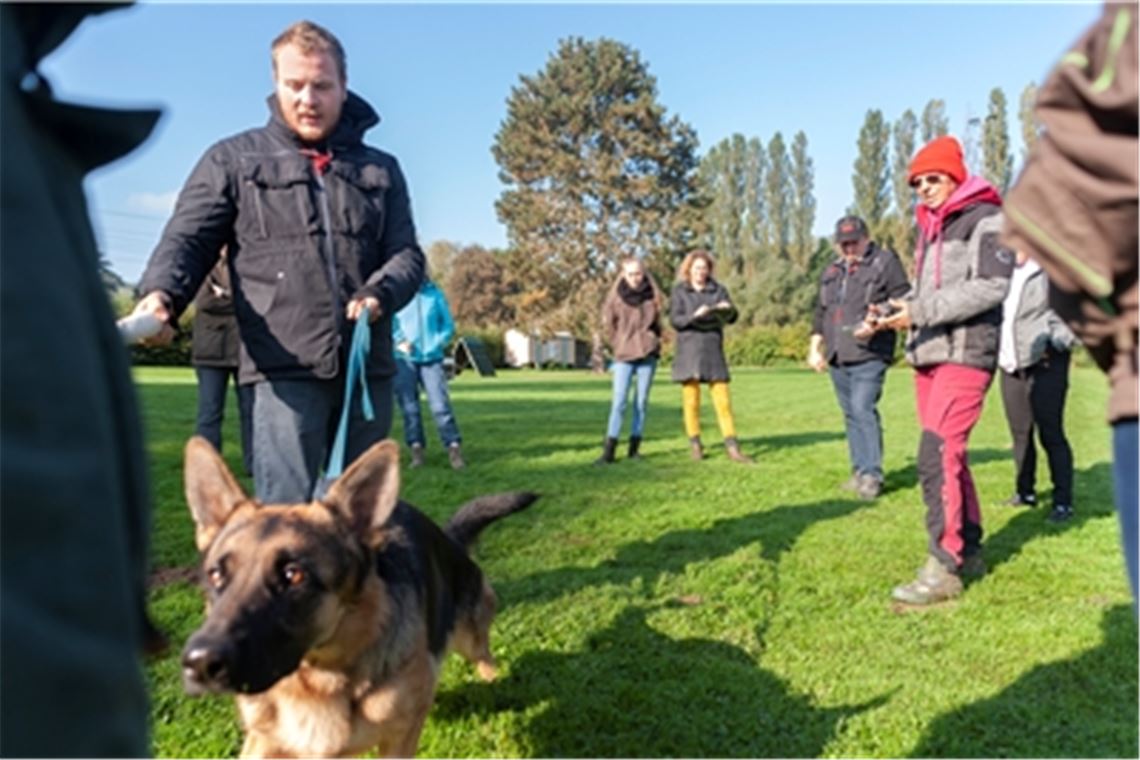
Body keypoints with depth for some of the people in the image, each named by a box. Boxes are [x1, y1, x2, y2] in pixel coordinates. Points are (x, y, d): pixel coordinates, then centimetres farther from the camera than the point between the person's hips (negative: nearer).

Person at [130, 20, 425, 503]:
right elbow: (188, 239, 2)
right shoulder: (234, 158, 10)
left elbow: (407, 253, 10)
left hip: (369, 368, 3)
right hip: (283, 369, -3)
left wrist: (379, 294, -12)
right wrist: (162, 293, -20)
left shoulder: (380, 169, 16)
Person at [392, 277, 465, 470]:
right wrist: (399, 341, -11)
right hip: (404, 359, 0)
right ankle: (416, 449, 7)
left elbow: (448, 325, 11)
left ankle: (454, 448, -6)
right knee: (409, 407, 0)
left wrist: (438, 343, -4)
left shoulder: (435, 294, 6)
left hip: (432, 358, 0)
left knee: (440, 405, -7)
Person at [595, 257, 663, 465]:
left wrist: (652, 342, 9)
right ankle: (608, 451, -8)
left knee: (642, 401, 3)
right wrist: (619, 345, 9)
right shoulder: (615, 296, -2)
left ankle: (635, 447, 11)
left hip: (648, 353, 2)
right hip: (624, 354, -2)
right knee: (619, 401, -8)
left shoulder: (652, 295, 3)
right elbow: (608, 325, 7)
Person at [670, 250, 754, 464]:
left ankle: (732, 447, 0)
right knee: (691, 400, 1)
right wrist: (694, 315, -22)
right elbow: (675, 320, -4)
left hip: (713, 350, 1)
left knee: (722, 400, -2)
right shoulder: (679, 291, 5)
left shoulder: (718, 290, 10)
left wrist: (728, 309, -19)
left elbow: (732, 317, 4)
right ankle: (695, 444, 12)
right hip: (689, 351, -1)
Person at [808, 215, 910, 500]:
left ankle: (872, 474, -7)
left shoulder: (885, 262, 0)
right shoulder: (831, 271, 18)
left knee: (863, 410, -15)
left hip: (869, 355, -6)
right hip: (837, 358, 6)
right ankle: (859, 471, 19)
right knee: (850, 414, 10)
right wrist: (815, 347, 15)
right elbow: (821, 312, 22)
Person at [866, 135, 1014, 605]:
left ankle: (944, 568, -8)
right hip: (927, 355, 8)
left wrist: (919, 310, -22)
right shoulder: (931, 227, 20)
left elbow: (991, 286, -17)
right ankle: (969, 551, 25)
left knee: (937, 456, -15)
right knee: (949, 455, 13)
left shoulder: (986, 219, -4)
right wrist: (892, 311, 3)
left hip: (966, 354, -8)